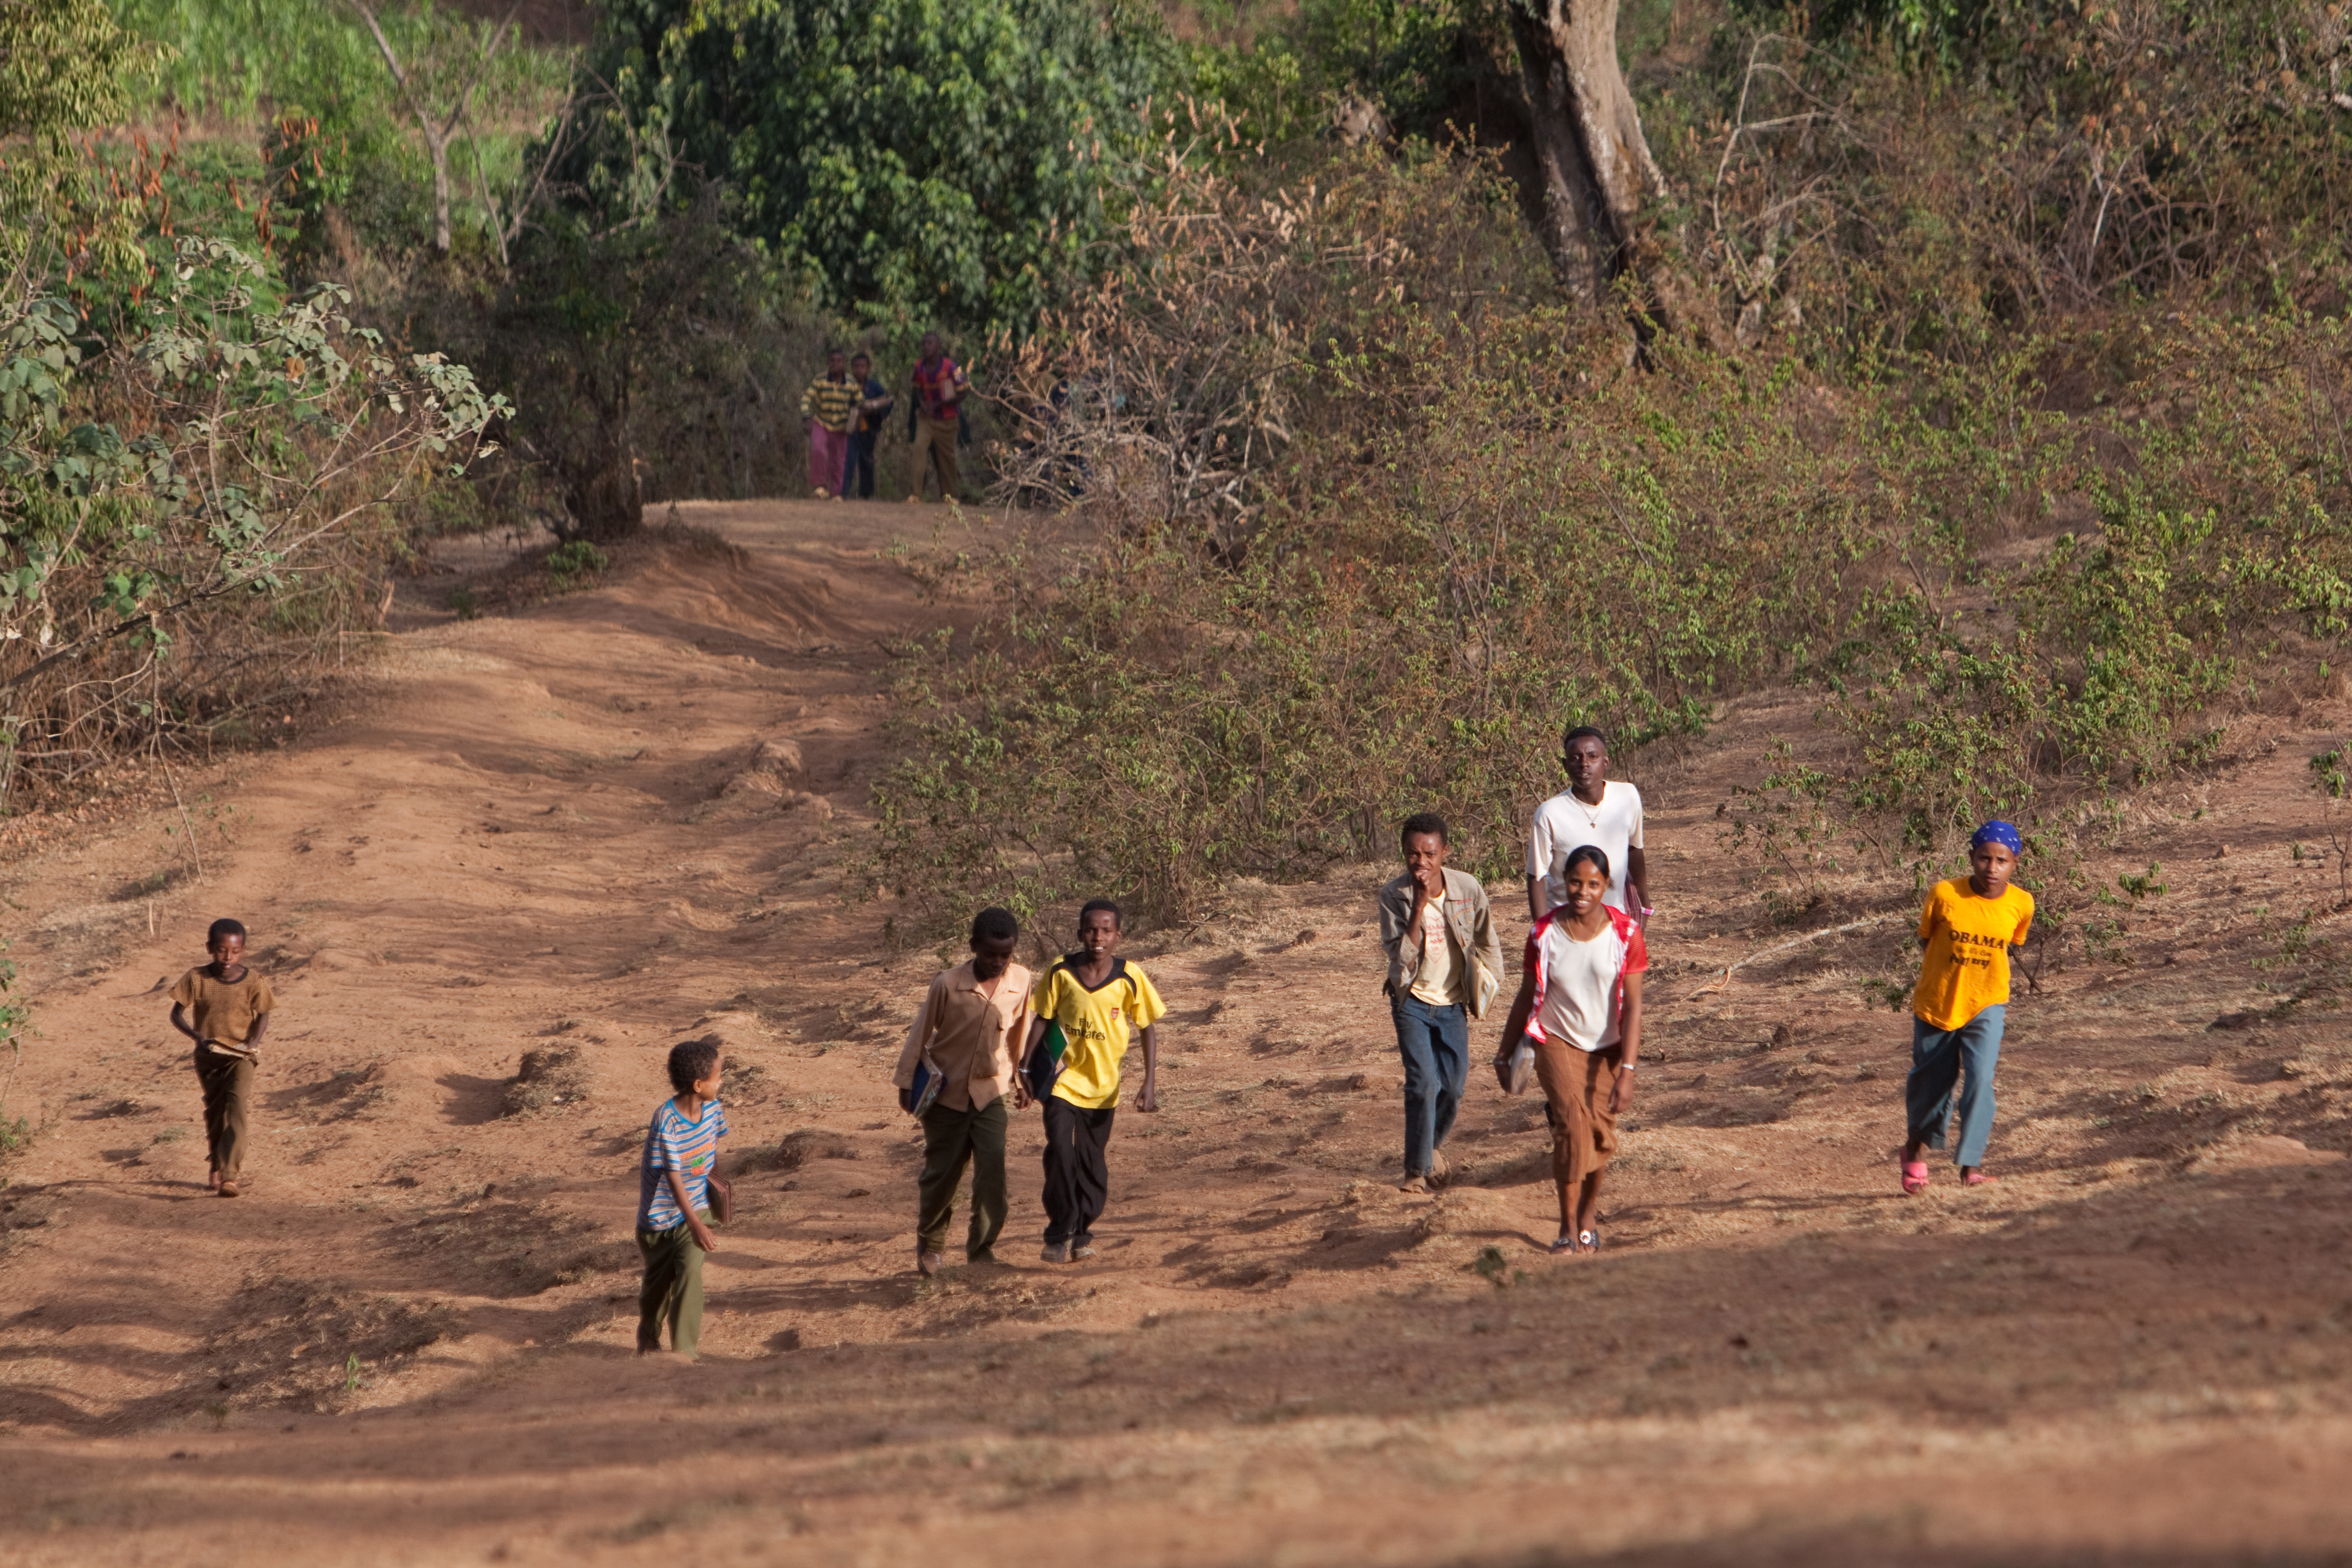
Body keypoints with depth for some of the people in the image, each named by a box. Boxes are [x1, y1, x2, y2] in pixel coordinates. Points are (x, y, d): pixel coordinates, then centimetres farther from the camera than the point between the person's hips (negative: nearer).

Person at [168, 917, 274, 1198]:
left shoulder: (252, 982, -9)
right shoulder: (198, 979, -9)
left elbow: (262, 1015, 4)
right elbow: (177, 1014, -6)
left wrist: (254, 1041, -15)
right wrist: (197, 1037, -23)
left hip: (240, 1057, -2)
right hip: (208, 1057, 2)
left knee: (236, 1109, -19)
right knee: (215, 1113, 16)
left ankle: (230, 1175, -25)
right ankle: (218, 1168, 35)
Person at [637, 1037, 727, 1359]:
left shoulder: (713, 1108, -9)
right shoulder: (666, 1121, -29)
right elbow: (673, 1177, -30)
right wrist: (695, 1224, -35)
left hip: (696, 1206, 3)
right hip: (661, 1214, -3)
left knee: (690, 1272, -16)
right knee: (659, 1279, 15)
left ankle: (684, 1350, -12)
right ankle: (648, 1333, 45)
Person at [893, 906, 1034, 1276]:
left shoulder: (1021, 982, -8)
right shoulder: (948, 984, -17)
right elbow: (920, 1033, -6)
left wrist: (1021, 1080, 16)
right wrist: (906, 1082, -3)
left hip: (990, 1093, 2)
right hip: (946, 1093, -2)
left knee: (992, 1171, -11)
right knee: (941, 1174, 8)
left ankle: (981, 1246, 3)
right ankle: (930, 1245, 30)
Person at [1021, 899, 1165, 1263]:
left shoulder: (1129, 978, -10)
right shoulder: (1060, 972, -9)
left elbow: (1149, 1028, -2)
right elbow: (1041, 1020, 1)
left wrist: (1150, 1083, -8)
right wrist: (1025, 1069, 0)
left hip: (1103, 1085, 1)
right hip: (1063, 1079, -1)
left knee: (1093, 1162, 8)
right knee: (1060, 1151, -17)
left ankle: (1082, 1232, 28)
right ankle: (1060, 1233, -5)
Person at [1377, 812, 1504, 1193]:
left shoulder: (1468, 889, -11)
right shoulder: (1394, 896, -15)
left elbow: (1487, 943, 6)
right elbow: (1402, 955, -23)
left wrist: (1484, 990, 10)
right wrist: (1419, 906, -31)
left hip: (1453, 1004, 2)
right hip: (1413, 1001, -2)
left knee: (1453, 1087, 3)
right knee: (1423, 1084, -15)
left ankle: (1434, 1146, 33)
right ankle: (1417, 1170, -4)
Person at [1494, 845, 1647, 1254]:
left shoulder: (1625, 933, -12)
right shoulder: (1545, 934, -9)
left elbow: (1633, 1006, -14)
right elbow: (1526, 998, 4)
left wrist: (1627, 1071, -21)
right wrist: (1505, 1055, 10)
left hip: (1607, 1048, 1)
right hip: (1558, 1041, -1)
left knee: (1601, 1131, 1)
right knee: (1572, 1121, -19)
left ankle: (1589, 1211, 28)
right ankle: (1568, 1226, -13)